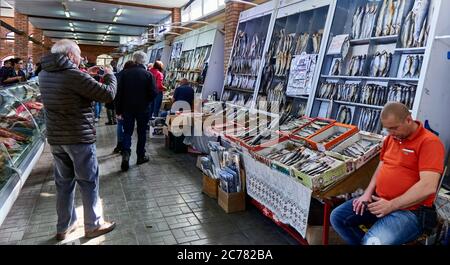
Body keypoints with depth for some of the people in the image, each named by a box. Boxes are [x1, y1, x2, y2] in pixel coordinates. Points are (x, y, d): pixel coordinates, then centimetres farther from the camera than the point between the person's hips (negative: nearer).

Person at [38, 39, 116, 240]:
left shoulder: (45, 74, 5)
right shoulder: (73, 74, -19)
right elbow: (108, 94, -17)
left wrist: (86, 75, 17)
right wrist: (109, 75, 0)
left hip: (55, 139, 7)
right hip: (79, 138, -7)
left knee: (63, 182, 17)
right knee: (89, 182, 7)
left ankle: (64, 227, 28)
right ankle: (93, 225, 20)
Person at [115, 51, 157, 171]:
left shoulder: (125, 73, -4)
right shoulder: (148, 74, -10)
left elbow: (119, 93, -4)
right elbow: (153, 93, -12)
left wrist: (118, 110, 2)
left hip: (127, 108, 1)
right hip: (143, 109, -1)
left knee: (127, 131, 11)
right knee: (141, 132, 12)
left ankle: (126, 153, -9)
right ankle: (140, 156, 20)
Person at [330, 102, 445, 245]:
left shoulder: (429, 142, -14)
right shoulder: (391, 137, 11)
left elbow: (428, 187, -23)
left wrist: (391, 205, -20)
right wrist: (368, 193, 3)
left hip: (409, 210, -8)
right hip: (378, 200, 8)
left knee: (372, 241, -31)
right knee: (337, 217, -1)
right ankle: (364, 241, 15)